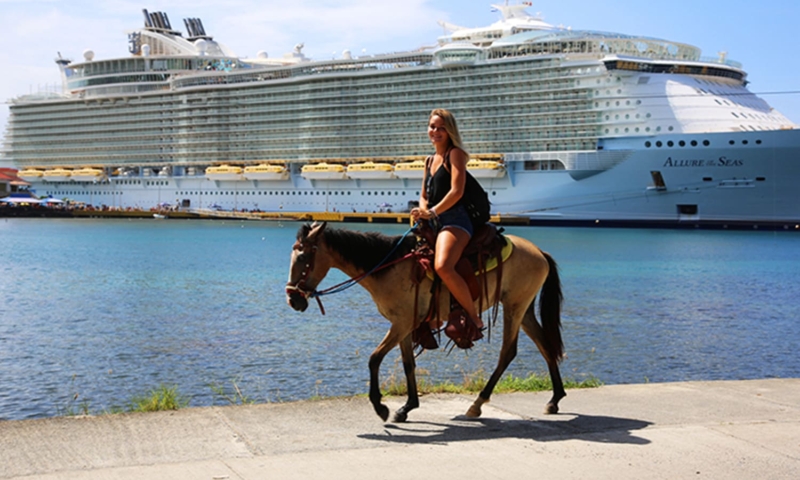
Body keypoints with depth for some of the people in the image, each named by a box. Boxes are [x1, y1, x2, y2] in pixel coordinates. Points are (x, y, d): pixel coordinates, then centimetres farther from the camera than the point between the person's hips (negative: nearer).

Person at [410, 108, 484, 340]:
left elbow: (457, 191, -14)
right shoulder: (430, 160, 21)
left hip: (455, 220, -10)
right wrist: (422, 210, 1)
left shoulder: (455, 154, -3)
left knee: (443, 266, -33)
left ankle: (475, 318, -22)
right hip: (434, 223, 10)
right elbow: (424, 195, 24)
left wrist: (432, 212, -18)